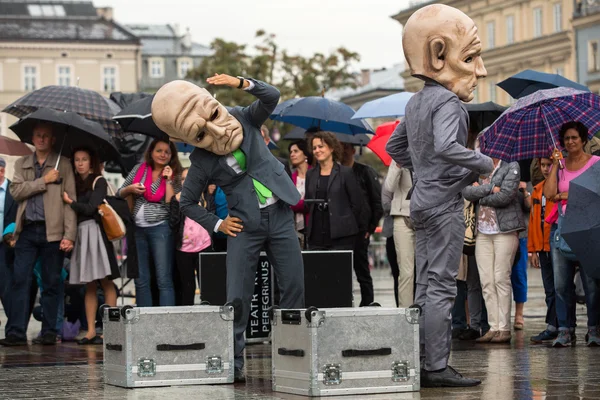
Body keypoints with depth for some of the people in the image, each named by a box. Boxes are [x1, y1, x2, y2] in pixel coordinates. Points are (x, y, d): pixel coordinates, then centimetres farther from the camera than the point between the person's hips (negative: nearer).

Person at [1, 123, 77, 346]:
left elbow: (70, 200, 0)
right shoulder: (21, 165, 16)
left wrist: (69, 235, -8)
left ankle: (49, 332, 8)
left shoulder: (63, 165, 6)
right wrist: (44, 181, -8)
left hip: (52, 231, -2)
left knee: (51, 284, 2)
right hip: (27, 230, 2)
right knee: (19, 280, -6)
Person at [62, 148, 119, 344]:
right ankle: (91, 331, 1)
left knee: (105, 281, -8)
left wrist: (70, 202, 1)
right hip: (80, 232, 6)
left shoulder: (99, 181, 0)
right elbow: (73, 213, 16)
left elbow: (90, 208, -10)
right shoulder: (75, 183, 18)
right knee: (89, 285, 4)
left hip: (95, 231, -6)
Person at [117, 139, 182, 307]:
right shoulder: (139, 169, 9)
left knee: (164, 280, -6)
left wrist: (168, 180, -12)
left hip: (161, 229, -4)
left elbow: (172, 204, -10)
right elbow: (119, 194, 14)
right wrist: (130, 189, -6)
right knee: (141, 280, 8)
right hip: (137, 229, 4)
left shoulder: (174, 175, 1)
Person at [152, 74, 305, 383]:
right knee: (237, 297, -6)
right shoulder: (202, 161, -7)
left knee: (294, 289, 3)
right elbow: (187, 203, 2)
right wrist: (216, 224, -4)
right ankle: (232, 363, -1)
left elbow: (271, 97, -17)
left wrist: (242, 83, -31)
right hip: (245, 226, -2)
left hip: (279, 217, 2)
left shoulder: (243, 119, -2)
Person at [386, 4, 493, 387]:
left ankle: (422, 364, 14)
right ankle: (437, 366, -6)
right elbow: (447, 147, -32)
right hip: (445, 204, -9)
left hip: (422, 202, 9)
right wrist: (485, 163, -20)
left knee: (425, 286, 11)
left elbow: (395, 147, 23)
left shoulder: (416, 102, 14)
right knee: (442, 287, -7)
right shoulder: (448, 103, -16)